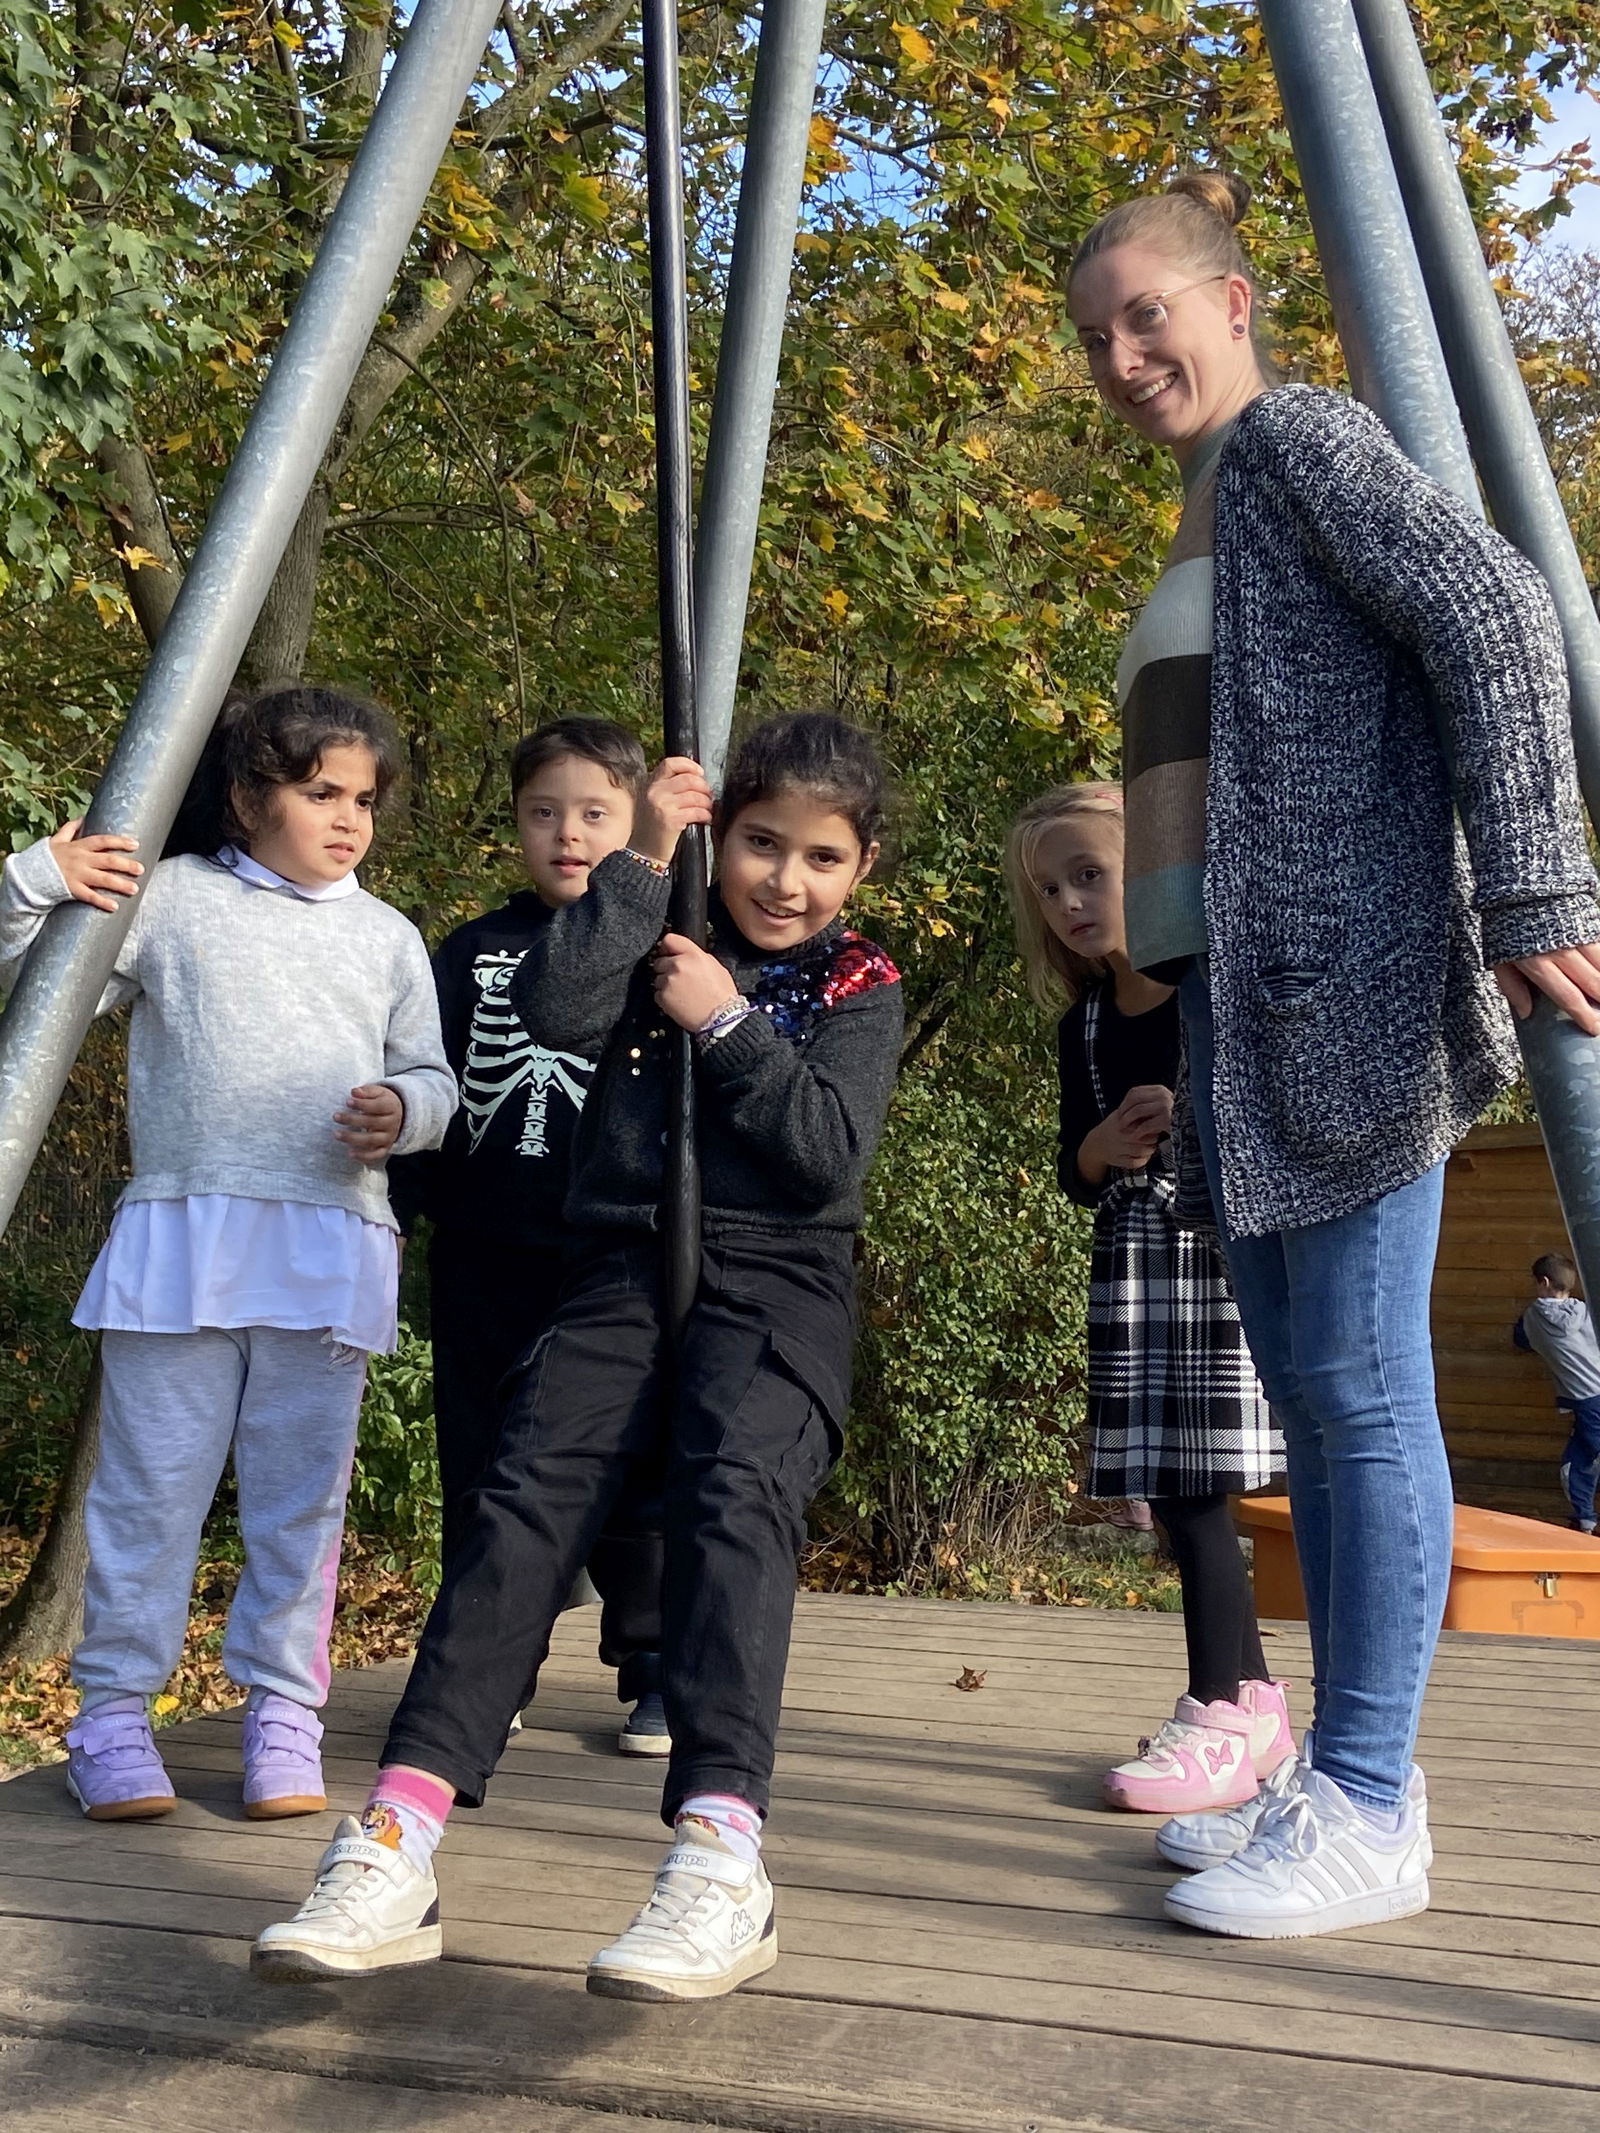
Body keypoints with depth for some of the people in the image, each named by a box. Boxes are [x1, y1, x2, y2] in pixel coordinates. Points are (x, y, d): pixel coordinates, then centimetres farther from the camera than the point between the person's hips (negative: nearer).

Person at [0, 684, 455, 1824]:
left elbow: (433, 1075, 13)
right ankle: (115, 1711, 16)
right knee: (151, 1485, 4)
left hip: (330, 1251, 2)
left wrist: (404, 1110, -9)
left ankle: (283, 1712, 19)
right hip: (179, 1241, -2)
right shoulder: (169, 899, 6)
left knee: (301, 1496, 8)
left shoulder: (388, 937, 13)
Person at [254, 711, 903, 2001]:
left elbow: (831, 1156, -6)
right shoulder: (665, 940, 14)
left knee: (737, 1498, -30)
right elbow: (552, 1009, -7)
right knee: (529, 1494, -20)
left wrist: (727, 1022, -7)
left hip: (776, 1291, -2)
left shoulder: (861, 992, 9)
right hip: (627, 1275, 2)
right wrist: (643, 865, -8)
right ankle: (397, 1846, -26)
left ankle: (722, 1853, -39)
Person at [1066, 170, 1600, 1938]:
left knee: (1358, 1383, -7)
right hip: (1238, 999, 9)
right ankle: (1343, 1774, 19)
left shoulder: (1298, 437, -1)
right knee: (1302, 1389, 10)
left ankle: (1366, 1814, 1)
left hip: (1340, 982, -9)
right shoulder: (1205, 520, 24)